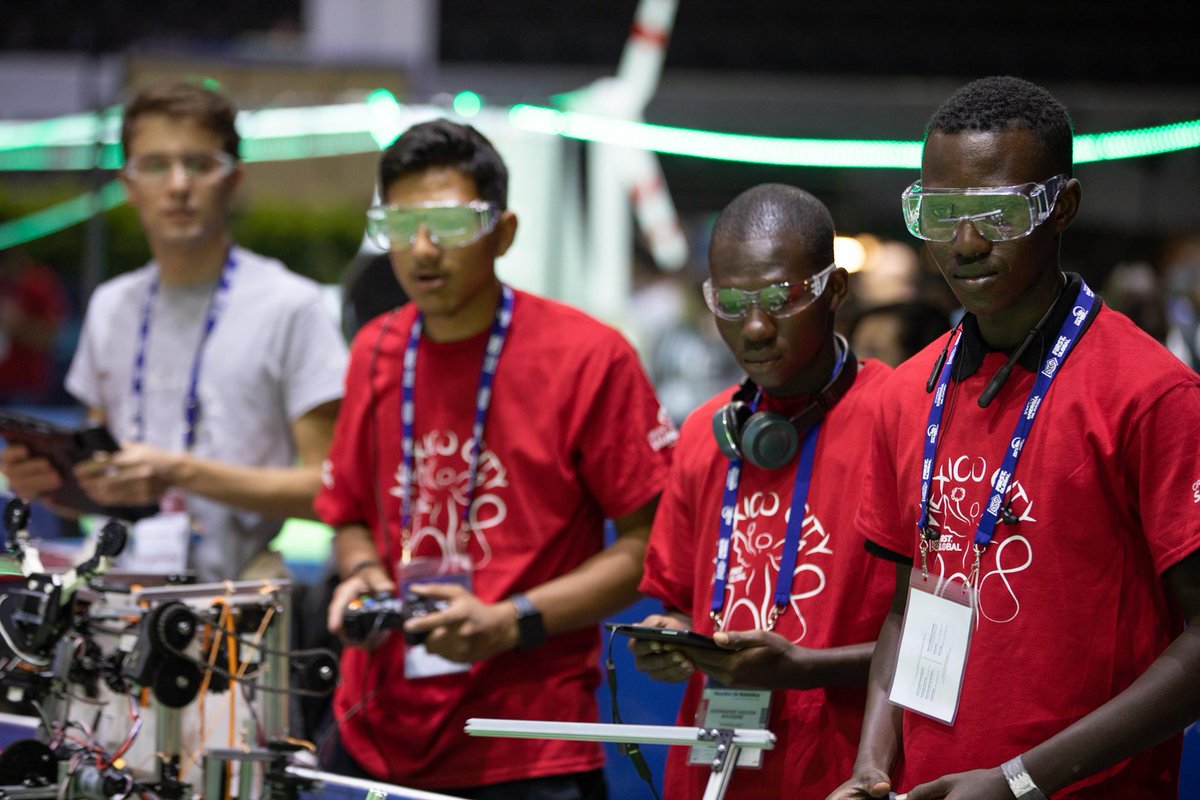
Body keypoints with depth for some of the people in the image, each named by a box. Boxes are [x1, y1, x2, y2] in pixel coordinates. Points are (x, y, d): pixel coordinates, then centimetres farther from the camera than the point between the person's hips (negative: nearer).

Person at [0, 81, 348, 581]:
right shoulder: (110, 307, 18)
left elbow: (331, 488, -6)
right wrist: (49, 482, 3)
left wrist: (183, 473, -14)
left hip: (241, 597, -4)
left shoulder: (290, 306, -1)